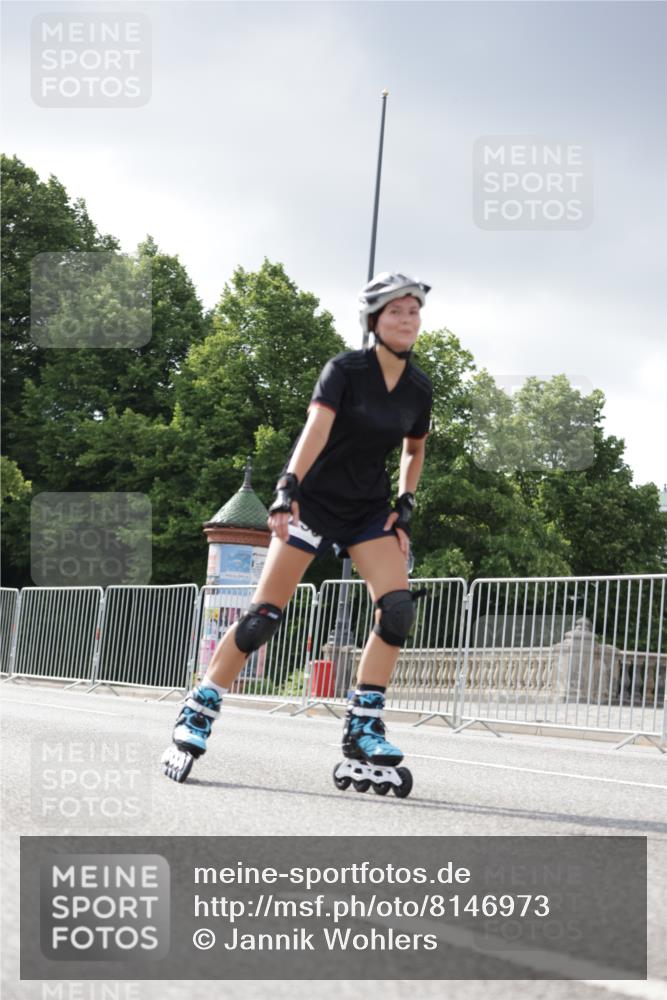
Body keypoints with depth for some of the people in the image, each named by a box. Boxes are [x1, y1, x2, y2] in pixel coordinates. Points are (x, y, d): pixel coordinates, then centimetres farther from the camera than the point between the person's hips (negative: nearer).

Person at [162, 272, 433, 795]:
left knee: (398, 609, -16)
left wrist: (405, 507, 6)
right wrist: (287, 490, -42)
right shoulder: (346, 369, -14)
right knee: (265, 614, -10)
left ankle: (362, 739, -11)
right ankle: (197, 715, 4)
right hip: (314, 498, -4)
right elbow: (317, 428, -29)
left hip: (370, 507, 4)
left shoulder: (419, 387, 1)